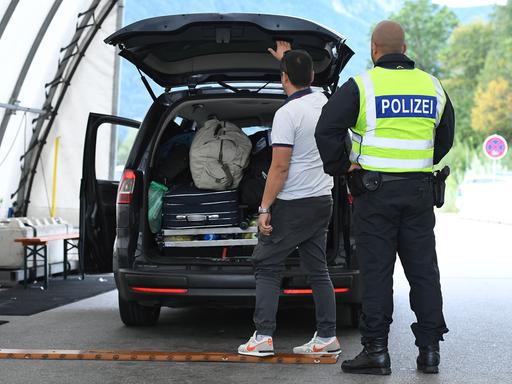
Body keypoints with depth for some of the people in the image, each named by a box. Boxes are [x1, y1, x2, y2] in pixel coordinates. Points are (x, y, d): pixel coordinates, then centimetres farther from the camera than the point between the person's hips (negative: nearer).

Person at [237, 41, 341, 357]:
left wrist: (265, 209, -13)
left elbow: (280, 168, -18)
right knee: (318, 269, 10)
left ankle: (263, 336, -5)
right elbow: (304, 82, 33)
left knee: (268, 267, 0)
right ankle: (327, 336, 11)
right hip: (322, 200, 8)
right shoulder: (323, 101, 7)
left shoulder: (287, 114, -15)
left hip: (292, 204, -7)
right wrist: (287, 58, 46)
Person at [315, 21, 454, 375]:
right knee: (423, 269, 9)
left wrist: (340, 167, -1)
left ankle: (376, 350, 3)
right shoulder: (432, 86, 8)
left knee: (376, 272, 1)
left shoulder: (361, 86, -7)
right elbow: (445, 138, 18)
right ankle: (430, 349, 12)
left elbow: (327, 130, -14)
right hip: (419, 190, 4)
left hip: (375, 190, -4)